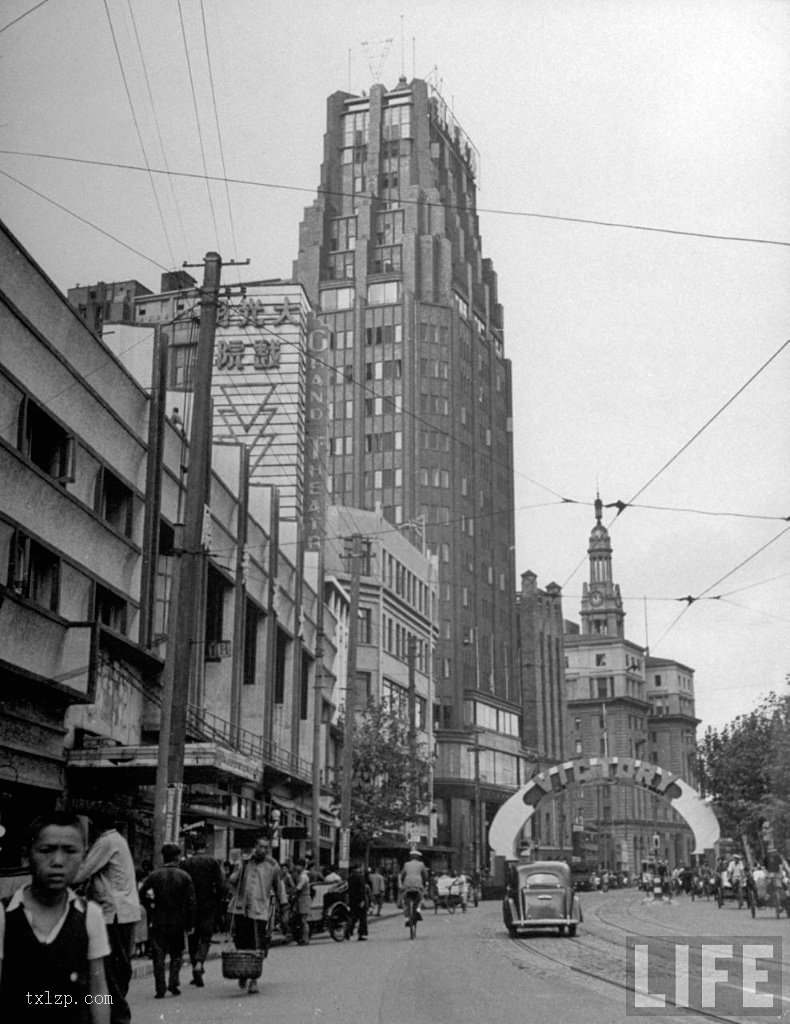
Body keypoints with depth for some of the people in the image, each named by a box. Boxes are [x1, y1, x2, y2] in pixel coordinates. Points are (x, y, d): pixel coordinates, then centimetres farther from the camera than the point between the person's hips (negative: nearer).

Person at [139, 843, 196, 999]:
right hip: (177, 921, 0)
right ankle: (173, 982, 4)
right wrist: (190, 924, 3)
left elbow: (141, 892, -10)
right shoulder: (184, 876, -3)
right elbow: (190, 902, -4)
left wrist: (150, 907, 6)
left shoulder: (155, 875, -3)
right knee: (176, 953, 16)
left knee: (159, 955, 6)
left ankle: (160, 988, 3)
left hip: (158, 921, 0)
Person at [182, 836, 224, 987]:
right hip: (208, 906, -1)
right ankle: (199, 962, -19)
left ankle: (196, 974, 15)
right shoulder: (213, 862, -2)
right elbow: (221, 885, -6)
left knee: (192, 938, 12)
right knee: (205, 937, 7)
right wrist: (217, 903, 6)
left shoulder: (186, 863, -2)